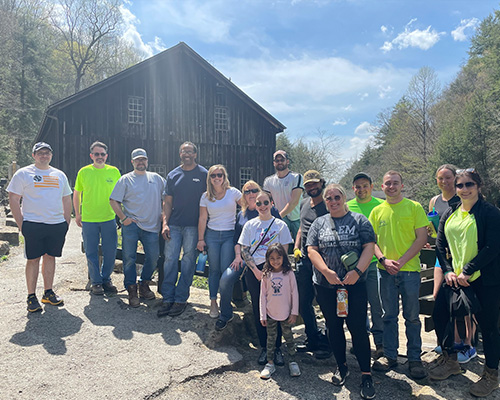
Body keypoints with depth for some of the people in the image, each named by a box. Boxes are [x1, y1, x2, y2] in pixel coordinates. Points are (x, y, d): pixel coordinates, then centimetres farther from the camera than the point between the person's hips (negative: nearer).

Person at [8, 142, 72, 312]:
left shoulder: (59, 175, 14)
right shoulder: (23, 174, 1)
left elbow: (67, 199, 18)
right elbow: (13, 199, -2)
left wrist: (67, 221, 10)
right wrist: (21, 224, -8)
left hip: (57, 225, 4)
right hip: (33, 225, -4)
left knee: (50, 257, 10)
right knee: (33, 259, 0)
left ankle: (48, 293, 21)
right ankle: (31, 297, 11)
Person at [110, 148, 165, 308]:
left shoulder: (156, 178, 13)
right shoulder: (126, 179, 5)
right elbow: (114, 201, 3)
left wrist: (164, 214, 8)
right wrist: (123, 217, -6)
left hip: (152, 225, 2)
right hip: (131, 225, -2)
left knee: (153, 257, 2)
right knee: (129, 257, -3)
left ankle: (144, 284, 23)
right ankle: (131, 290, 10)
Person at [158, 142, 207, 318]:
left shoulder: (203, 174, 1)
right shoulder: (173, 175, 10)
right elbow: (167, 202, 10)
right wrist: (165, 223, 0)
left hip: (193, 225, -3)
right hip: (174, 224, 3)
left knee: (188, 262, 2)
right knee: (170, 259, 1)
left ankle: (180, 299, 12)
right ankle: (167, 298, 9)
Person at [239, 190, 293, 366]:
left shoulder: (280, 225, 4)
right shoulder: (250, 225, 8)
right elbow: (244, 251, 5)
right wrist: (256, 271, -6)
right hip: (254, 271, 2)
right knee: (258, 310, 5)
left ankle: (277, 348, 10)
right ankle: (263, 347, 18)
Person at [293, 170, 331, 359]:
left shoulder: (328, 206, -9)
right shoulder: (304, 203, 13)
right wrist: (296, 248, 10)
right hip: (303, 260, 7)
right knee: (304, 303, 14)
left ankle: (326, 344, 19)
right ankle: (312, 339, 31)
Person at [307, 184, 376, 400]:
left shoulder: (359, 220, 3)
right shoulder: (319, 223, 9)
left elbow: (369, 247, -5)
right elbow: (312, 250, 1)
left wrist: (357, 271, -18)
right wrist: (326, 272, -13)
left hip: (355, 285, -3)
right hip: (326, 286, 3)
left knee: (358, 328, -2)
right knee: (333, 327, 13)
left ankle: (366, 374, 13)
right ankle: (341, 366, 31)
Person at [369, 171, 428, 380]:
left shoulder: (414, 207, 0)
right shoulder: (377, 211, 8)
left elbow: (421, 238, -4)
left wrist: (402, 261, -12)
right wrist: (384, 260, -8)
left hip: (409, 269, -2)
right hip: (385, 270, 2)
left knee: (412, 316, 6)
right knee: (389, 315, 11)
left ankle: (414, 358, 19)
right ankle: (390, 356, 22)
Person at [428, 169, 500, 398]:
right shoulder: (450, 214, 9)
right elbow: (440, 244, 10)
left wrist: (467, 271, -18)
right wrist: (448, 271, -3)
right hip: (454, 277, 6)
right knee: (439, 315, 8)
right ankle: (450, 361, 29)